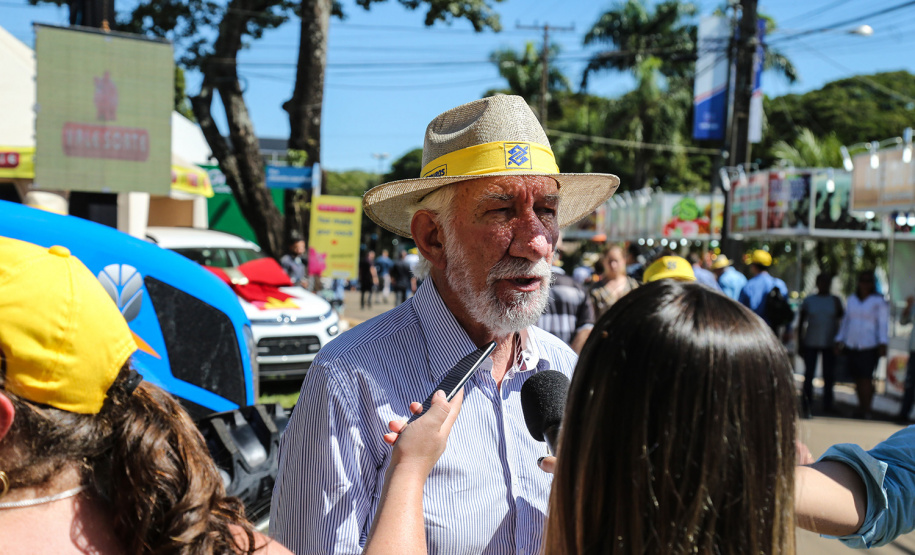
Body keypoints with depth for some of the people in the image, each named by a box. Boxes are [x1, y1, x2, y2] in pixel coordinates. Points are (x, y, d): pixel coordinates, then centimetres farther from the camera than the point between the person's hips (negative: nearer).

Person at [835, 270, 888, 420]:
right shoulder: (851, 300, 14)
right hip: (851, 345, 5)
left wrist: (883, 344, -14)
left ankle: (866, 410, -4)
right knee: (857, 379, 6)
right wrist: (839, 340, 17)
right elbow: (845, 321, 19)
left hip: (869, 346, -5)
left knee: (866, 378, -9)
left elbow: (883, 324, -5)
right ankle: (861, 407, 17)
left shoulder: (879, 301, 0)